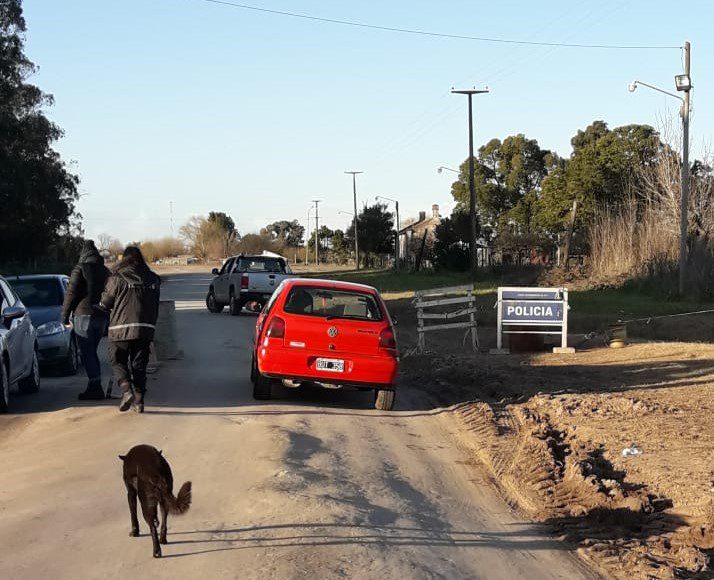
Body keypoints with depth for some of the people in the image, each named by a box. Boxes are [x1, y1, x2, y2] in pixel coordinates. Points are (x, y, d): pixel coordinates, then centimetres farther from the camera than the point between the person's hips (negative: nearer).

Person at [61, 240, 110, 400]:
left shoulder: (80, 269, -5)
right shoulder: (105, 271, 14)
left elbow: (71, 294, -9)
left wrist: (65, 315, -1)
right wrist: (108, 316, 22)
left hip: (83, 315, -6)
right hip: (101, 316, 6)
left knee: (87, 353, -4)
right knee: (92, 352, 15)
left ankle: (95, 387, -9)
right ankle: (95, 387, 15)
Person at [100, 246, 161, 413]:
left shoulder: (117, 278, -6)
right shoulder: (152, 279, 8)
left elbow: (105, 303, 0)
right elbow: (155, 307, 13)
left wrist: (101, 304, 23)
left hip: (121, 328, -4)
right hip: (145, 328, 4)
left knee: (118, 362, 9)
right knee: (139, 365, 11)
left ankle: (126, 391, -12)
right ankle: (139, 400, 7)